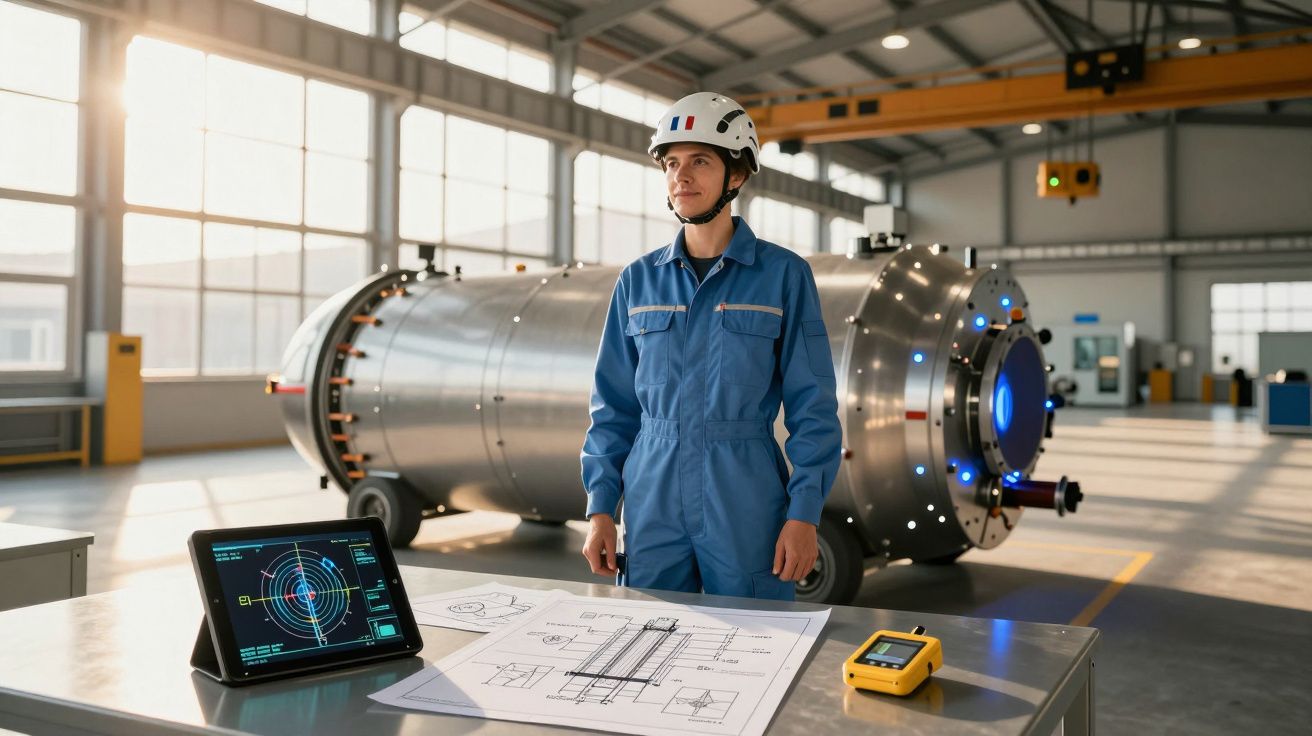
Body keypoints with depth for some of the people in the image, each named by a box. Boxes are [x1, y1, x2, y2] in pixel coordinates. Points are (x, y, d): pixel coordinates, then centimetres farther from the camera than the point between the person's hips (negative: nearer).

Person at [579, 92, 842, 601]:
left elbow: (813, 407, -2)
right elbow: (613, 403, 9)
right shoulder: (638, 280, 7)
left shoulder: (784, 276, -2)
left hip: (746, 510, -2)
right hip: (652, 506, 3)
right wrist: (600, 506, 3)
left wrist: (804, 514, -9)